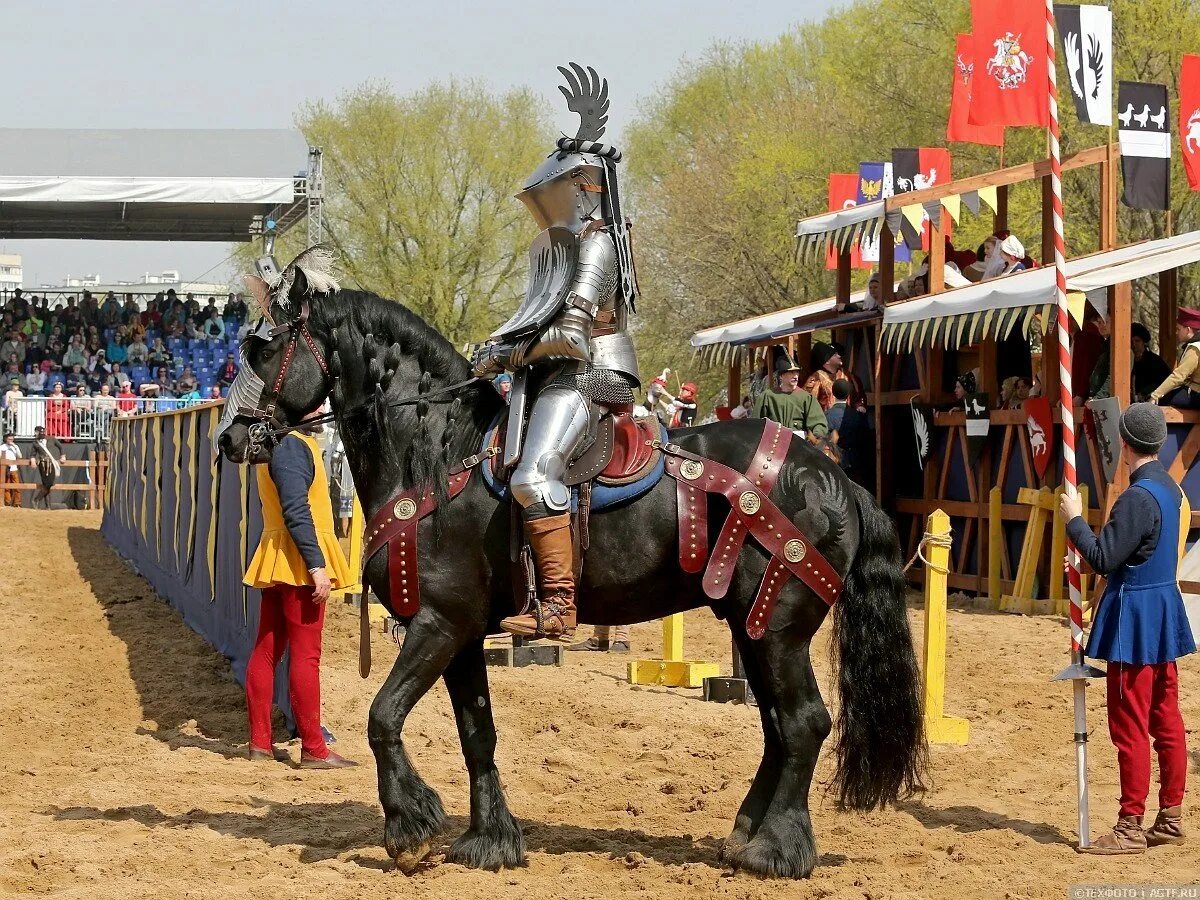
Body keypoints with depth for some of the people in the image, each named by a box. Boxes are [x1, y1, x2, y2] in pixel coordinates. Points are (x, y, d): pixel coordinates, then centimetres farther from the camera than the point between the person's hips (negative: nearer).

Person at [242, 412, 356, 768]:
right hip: (299, 564, -10)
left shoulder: (296, 442, 17)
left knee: (267, 651, 10)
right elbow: (296, 511, -22)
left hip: (278, 564, 10)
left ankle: (260, 743, 14)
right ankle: (313, 750, -7)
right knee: (306, 655, -8)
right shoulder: (293, 446, -14)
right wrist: (316, 565, -25)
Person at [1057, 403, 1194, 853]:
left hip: (1134, 617, -9)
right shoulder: (1169, 487, 7)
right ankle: (1171, 817, 20)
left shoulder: (1138, 497, -22)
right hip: (1163, 612, 9)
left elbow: (1103, 558, -21)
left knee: (1130, 726, -3)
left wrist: (1074, 519, -9)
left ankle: (1130, 827, 2)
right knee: (1166, 720, 13)